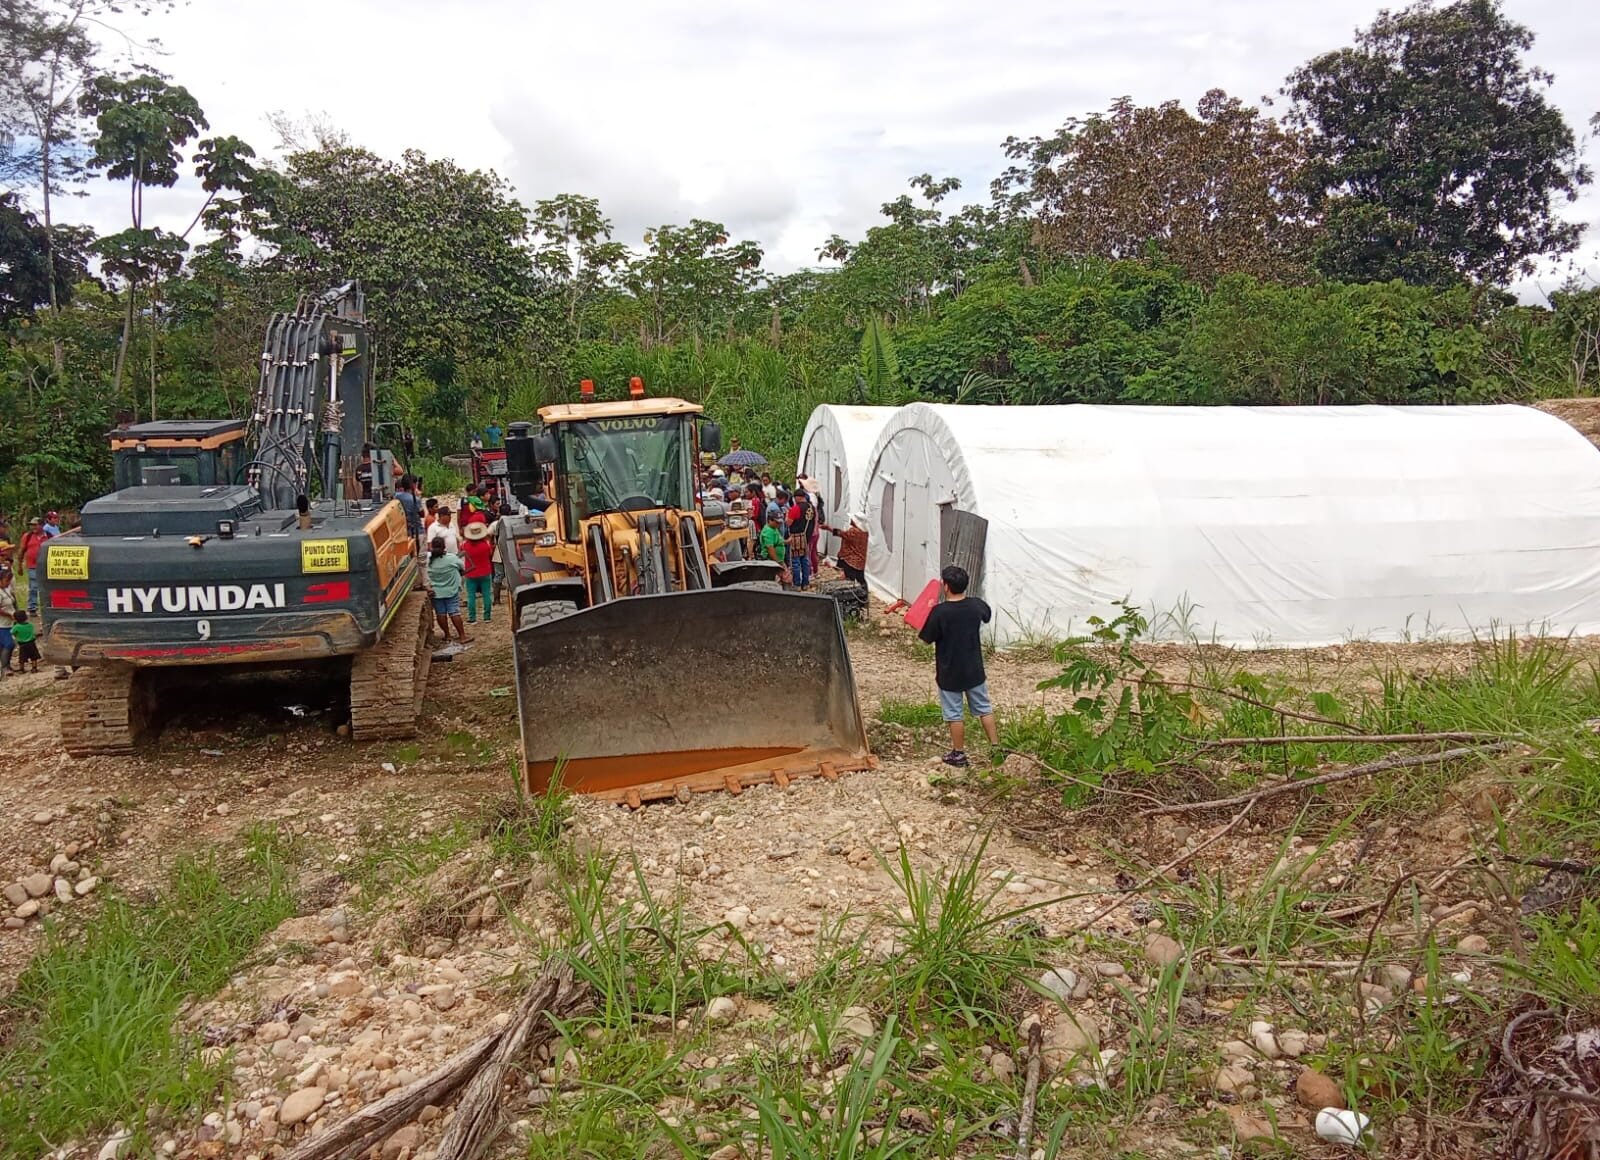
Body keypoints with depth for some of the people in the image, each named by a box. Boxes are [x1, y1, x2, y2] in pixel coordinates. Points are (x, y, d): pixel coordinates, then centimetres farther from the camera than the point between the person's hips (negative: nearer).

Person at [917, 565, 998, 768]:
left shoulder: (939, 612, -23)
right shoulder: (977, 605, -9)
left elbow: (927, 639, -11)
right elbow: (986, 616, 16)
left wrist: (929, 613, 0)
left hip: (949, 673, -4)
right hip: (974, 669, 4)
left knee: (954, 713, 11)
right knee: (984, 708, 18)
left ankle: (959, 754, 20)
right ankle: (996, 747, 24)